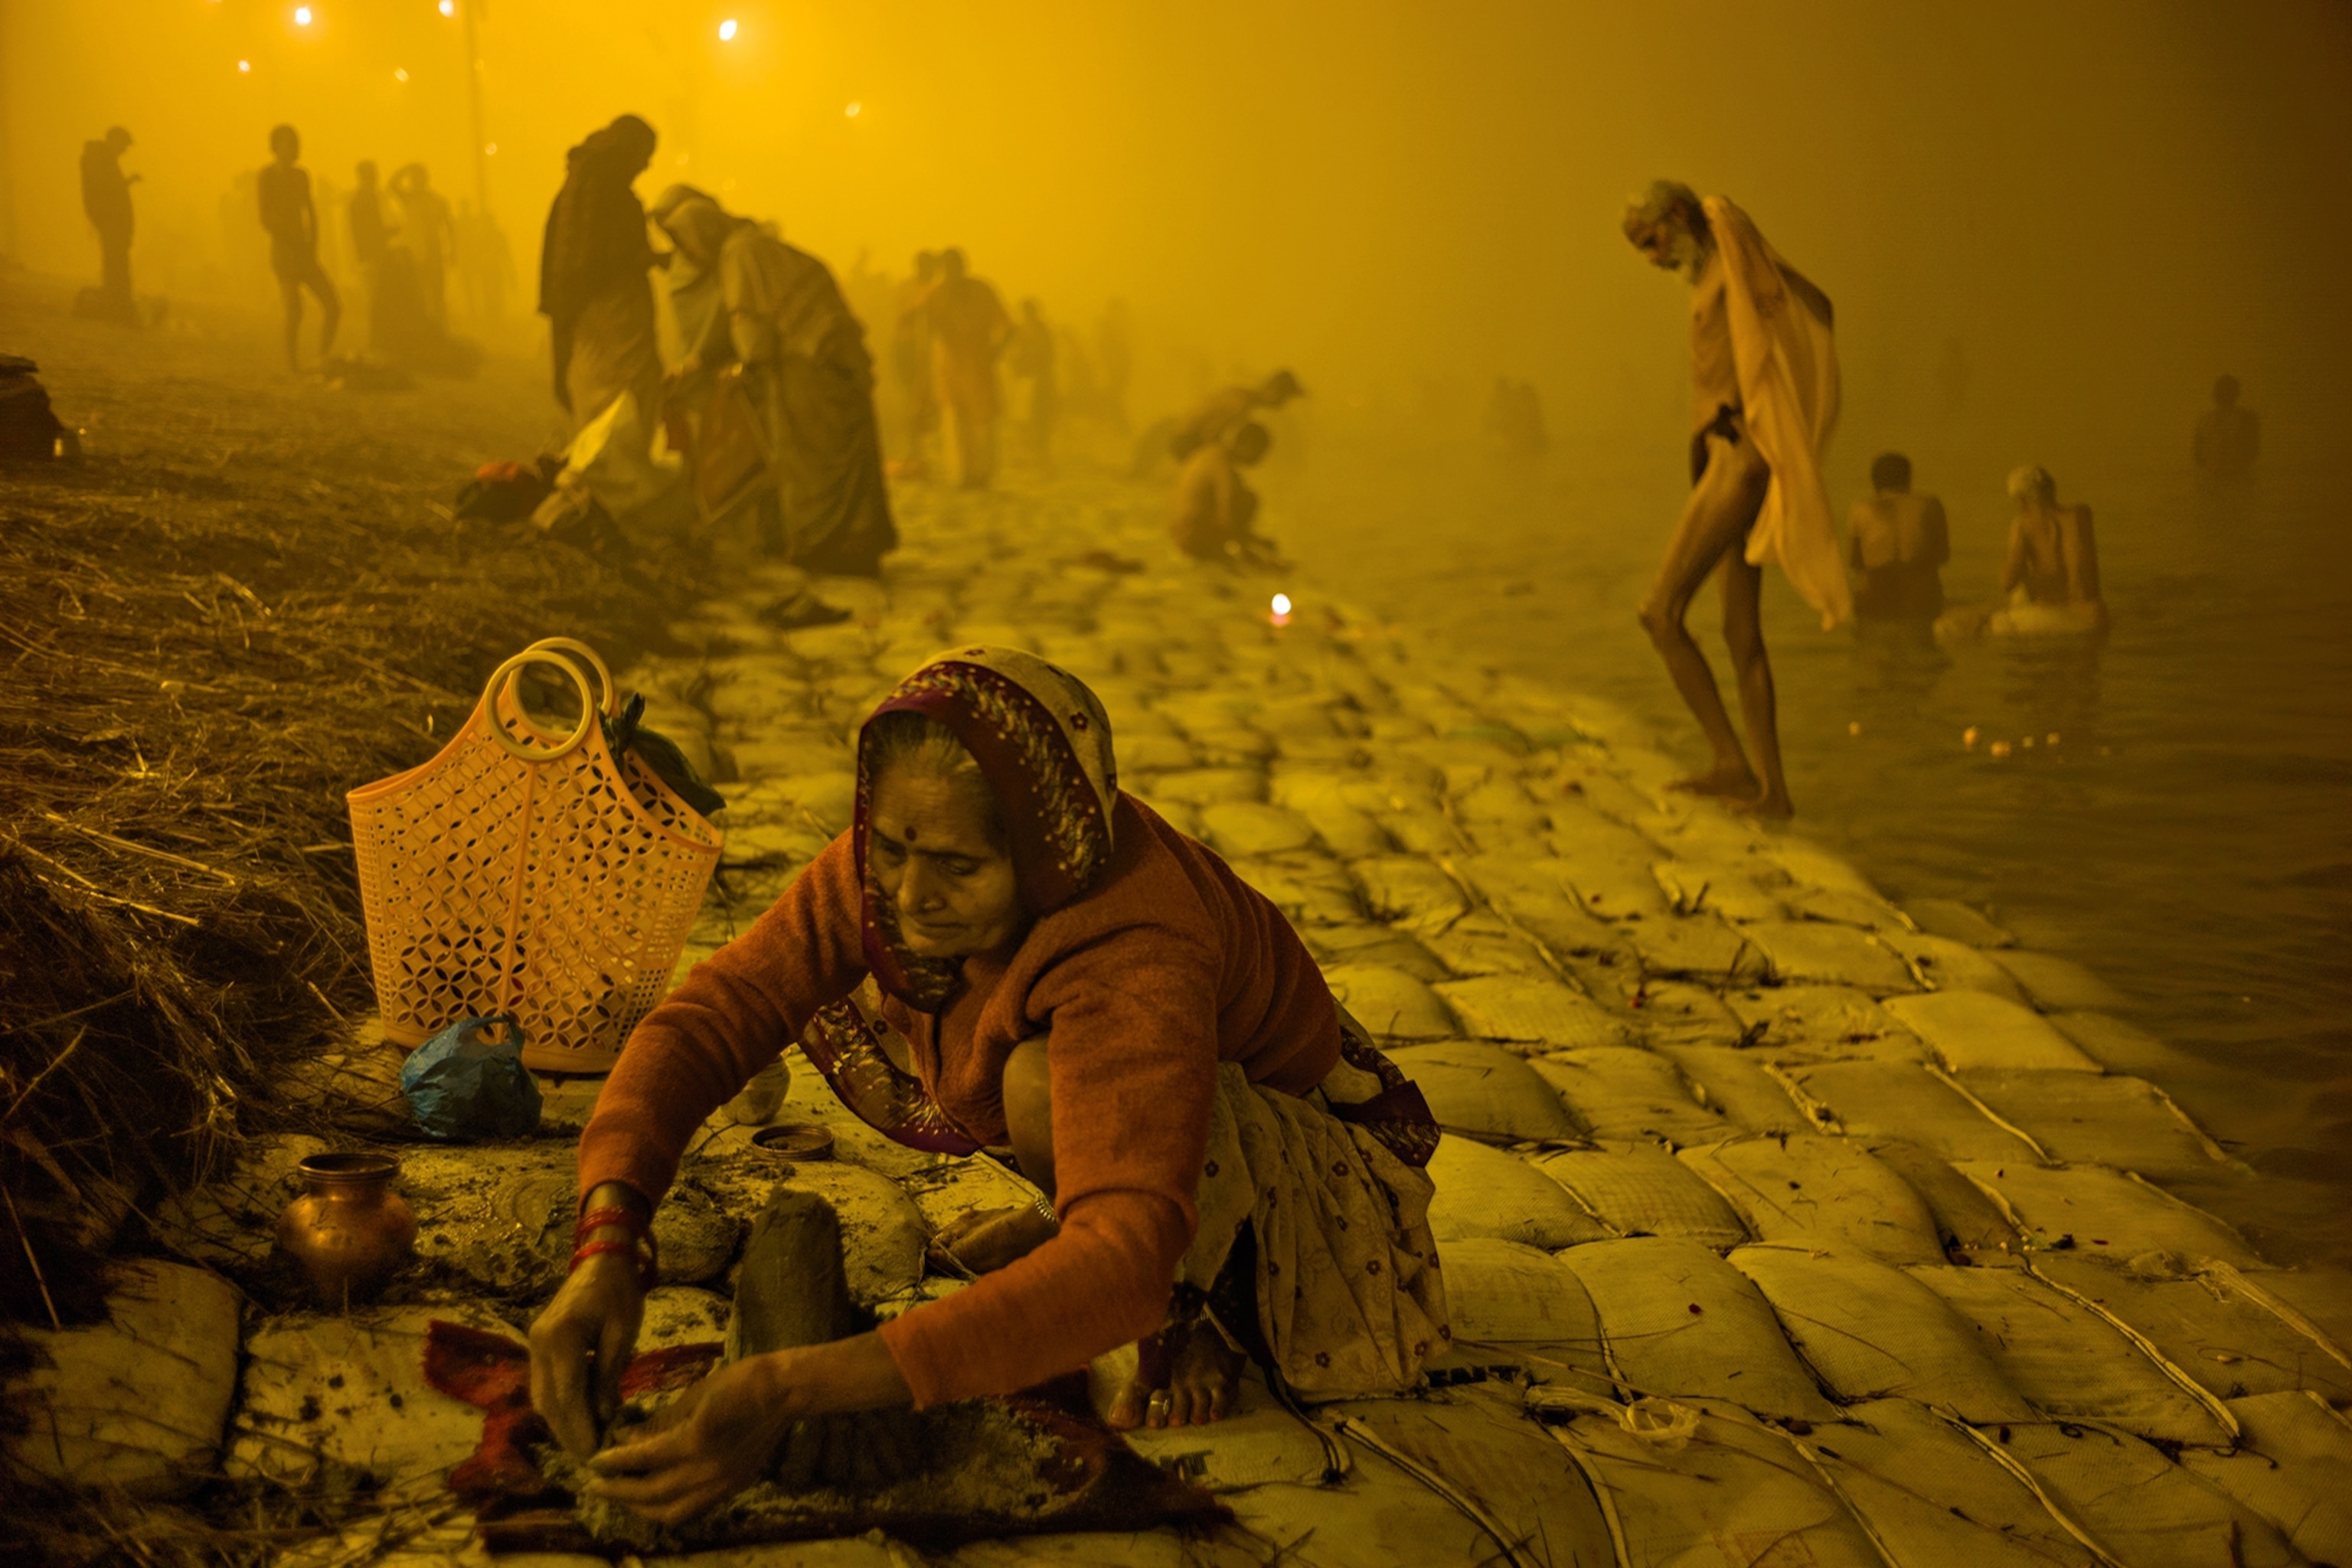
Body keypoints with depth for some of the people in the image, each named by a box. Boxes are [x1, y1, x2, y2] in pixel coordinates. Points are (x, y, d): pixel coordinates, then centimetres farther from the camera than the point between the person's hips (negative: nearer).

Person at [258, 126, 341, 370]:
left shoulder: (302, 175, 14)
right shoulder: (268, 175, -5)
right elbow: (265, 219, -10)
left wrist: (313, 247, 6)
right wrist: (291, 245, -12)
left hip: (305, 255, 6)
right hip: (284, 254, -6)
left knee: (333, 304, -2)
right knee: (295, 311, -13)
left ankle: (325, 358, 9)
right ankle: (294, 367, -8)